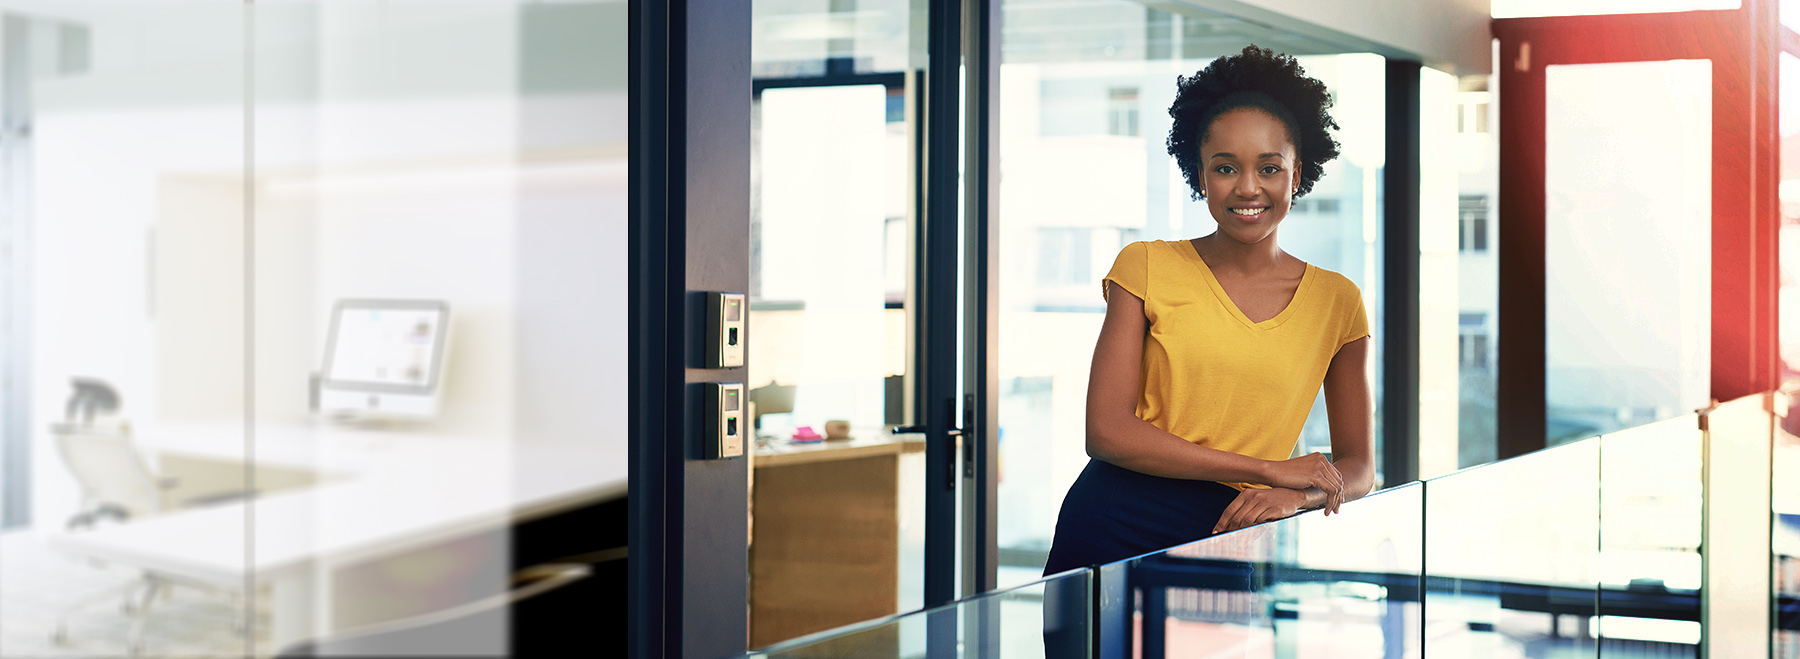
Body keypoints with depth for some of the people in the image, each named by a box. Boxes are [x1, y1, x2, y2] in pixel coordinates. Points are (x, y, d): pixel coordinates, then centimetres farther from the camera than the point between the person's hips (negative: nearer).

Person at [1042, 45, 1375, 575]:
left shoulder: (1336, 301, 12)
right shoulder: (1147, 268, 6)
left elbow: (1357, 468, 16)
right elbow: (1107, 431, -3)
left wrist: (1296, 496, -9)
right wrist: (1270, 469, -7)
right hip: (1117, 527, -1)